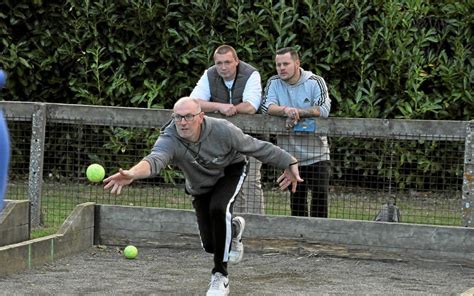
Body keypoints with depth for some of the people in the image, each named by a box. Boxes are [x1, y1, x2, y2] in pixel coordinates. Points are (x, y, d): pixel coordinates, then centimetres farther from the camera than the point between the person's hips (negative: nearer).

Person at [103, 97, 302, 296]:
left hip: (231, 170, -2)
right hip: (200, 187, 2)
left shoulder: (222, 130, -33)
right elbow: (155, 159, -56)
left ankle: (221, 276, -19)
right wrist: (132, 174, -78)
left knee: (218, 208, -33)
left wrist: (289, 163, -14)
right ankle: (234, 229, 39)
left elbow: (256, 147, -19)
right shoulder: (169, 139, -35)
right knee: (210, 245, -1)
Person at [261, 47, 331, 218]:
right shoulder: (274, 83, 4)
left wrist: (297, 112, -22)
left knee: (321, 194, -6)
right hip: (290, 154, 2)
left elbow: (324, 109, -17)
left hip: (316, 154, -2)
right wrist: (286, 110, -30)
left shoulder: (315, 82, -3)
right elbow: (267, 107, -11)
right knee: (297, 197, 9)